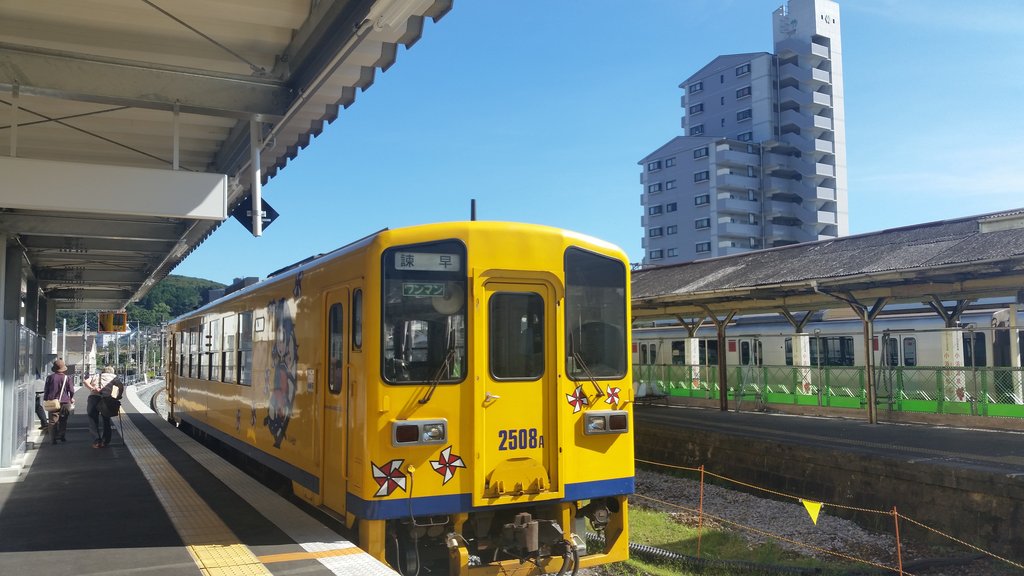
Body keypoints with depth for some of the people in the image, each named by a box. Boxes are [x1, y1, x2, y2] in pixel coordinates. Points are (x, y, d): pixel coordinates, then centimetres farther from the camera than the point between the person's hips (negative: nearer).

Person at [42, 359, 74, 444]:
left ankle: (54, 438, -3)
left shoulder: (50, 377, -1)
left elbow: (46, 390, 3)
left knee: (53, 421, 3)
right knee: (63, 420, 14)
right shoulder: (67, 378, -4)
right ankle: (62, 436, 13)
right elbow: (71, 390, -1)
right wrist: (71, 398, 17)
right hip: (65, 402, 0)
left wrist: (46, 399, 14)